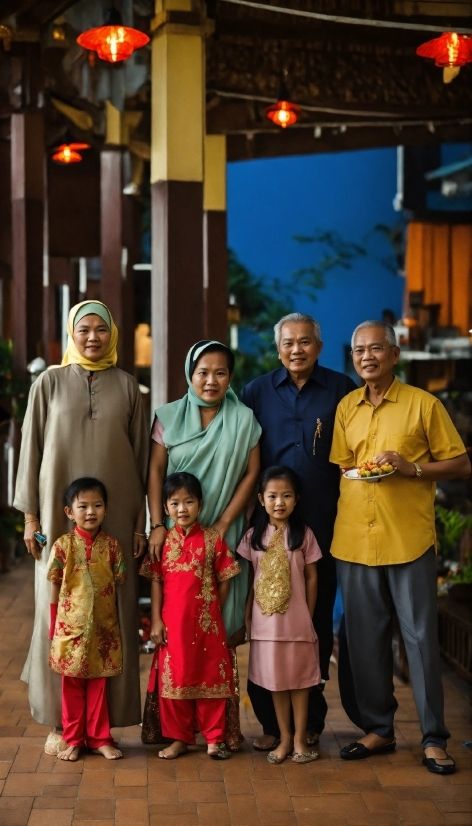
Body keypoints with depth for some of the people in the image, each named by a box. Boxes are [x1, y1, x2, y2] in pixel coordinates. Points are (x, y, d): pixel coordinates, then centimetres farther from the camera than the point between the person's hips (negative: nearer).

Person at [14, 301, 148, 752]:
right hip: (60, 514, -1)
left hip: (116, 516, 1)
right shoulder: (49, 384, 4)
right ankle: (60, 720, 8)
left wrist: (142, 519, 5)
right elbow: (31, 450, 4)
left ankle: (104, 718, 10)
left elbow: (141, 454, 8)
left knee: (113, 613, 1)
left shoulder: (126, 386, 7)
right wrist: (30, 516, 0)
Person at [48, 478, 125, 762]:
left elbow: (120, 580, 4)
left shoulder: (111, 545, -1)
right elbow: (55, 585, -1)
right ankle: (73, 739, 17)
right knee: (72, 684, 8)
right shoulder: (63, 545, -6)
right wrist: (54, 624, 1)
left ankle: (99, 738, 19)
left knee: (98, 683, 9)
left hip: (103, 626, 1)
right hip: (71, 625, -1)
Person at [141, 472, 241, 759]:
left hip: (207, 623, -1)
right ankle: (179, 738, 20)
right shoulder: (163, 541, 2)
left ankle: (215, 738, 16)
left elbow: (224, 581, 1)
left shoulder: (213, 539, -2)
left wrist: (214, 611, -1)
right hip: (173, 622, 1)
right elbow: (156, 582, 1)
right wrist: (156, 620, -3)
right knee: (174, 678, 8)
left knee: (211, 678, 5)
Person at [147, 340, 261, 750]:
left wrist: (223, 524, -6)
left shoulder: (244, 419, 4)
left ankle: (226, 726, 4)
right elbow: (155, 471, 2)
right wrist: (157, 525, -8)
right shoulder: (169, 417, 6)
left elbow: (251, 473, 1)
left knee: (222, 628, -1)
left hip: (223, 535, -1)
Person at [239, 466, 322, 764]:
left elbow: (312, 577, 1)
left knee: (299, 680, 5)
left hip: (296, 620, -2)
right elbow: (251, 578, 6)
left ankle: (300, 739, 15)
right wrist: (247, 616, 3)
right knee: (276, 681, 10)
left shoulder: (303, 534, -3)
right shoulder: (255, 536, 2)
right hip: (265, 621, 2)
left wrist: (308, 615, 1)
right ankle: (284, 738, 19)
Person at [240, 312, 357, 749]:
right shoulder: (257, 392, 6)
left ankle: (310, 719, 19)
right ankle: (271, 719, 12)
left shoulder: (341, 389, 3)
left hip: (322, 524, 0)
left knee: (317, 621, 7)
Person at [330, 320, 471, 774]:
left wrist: (413, 468, -13)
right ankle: (378, 728, 21)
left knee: (420, 636, -1)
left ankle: (434, 738, 9)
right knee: (365, 638, 9)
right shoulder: (346, 408, 12)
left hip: (410, 540, -4)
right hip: (354, 540, 4)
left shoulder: (423, 404, -1)